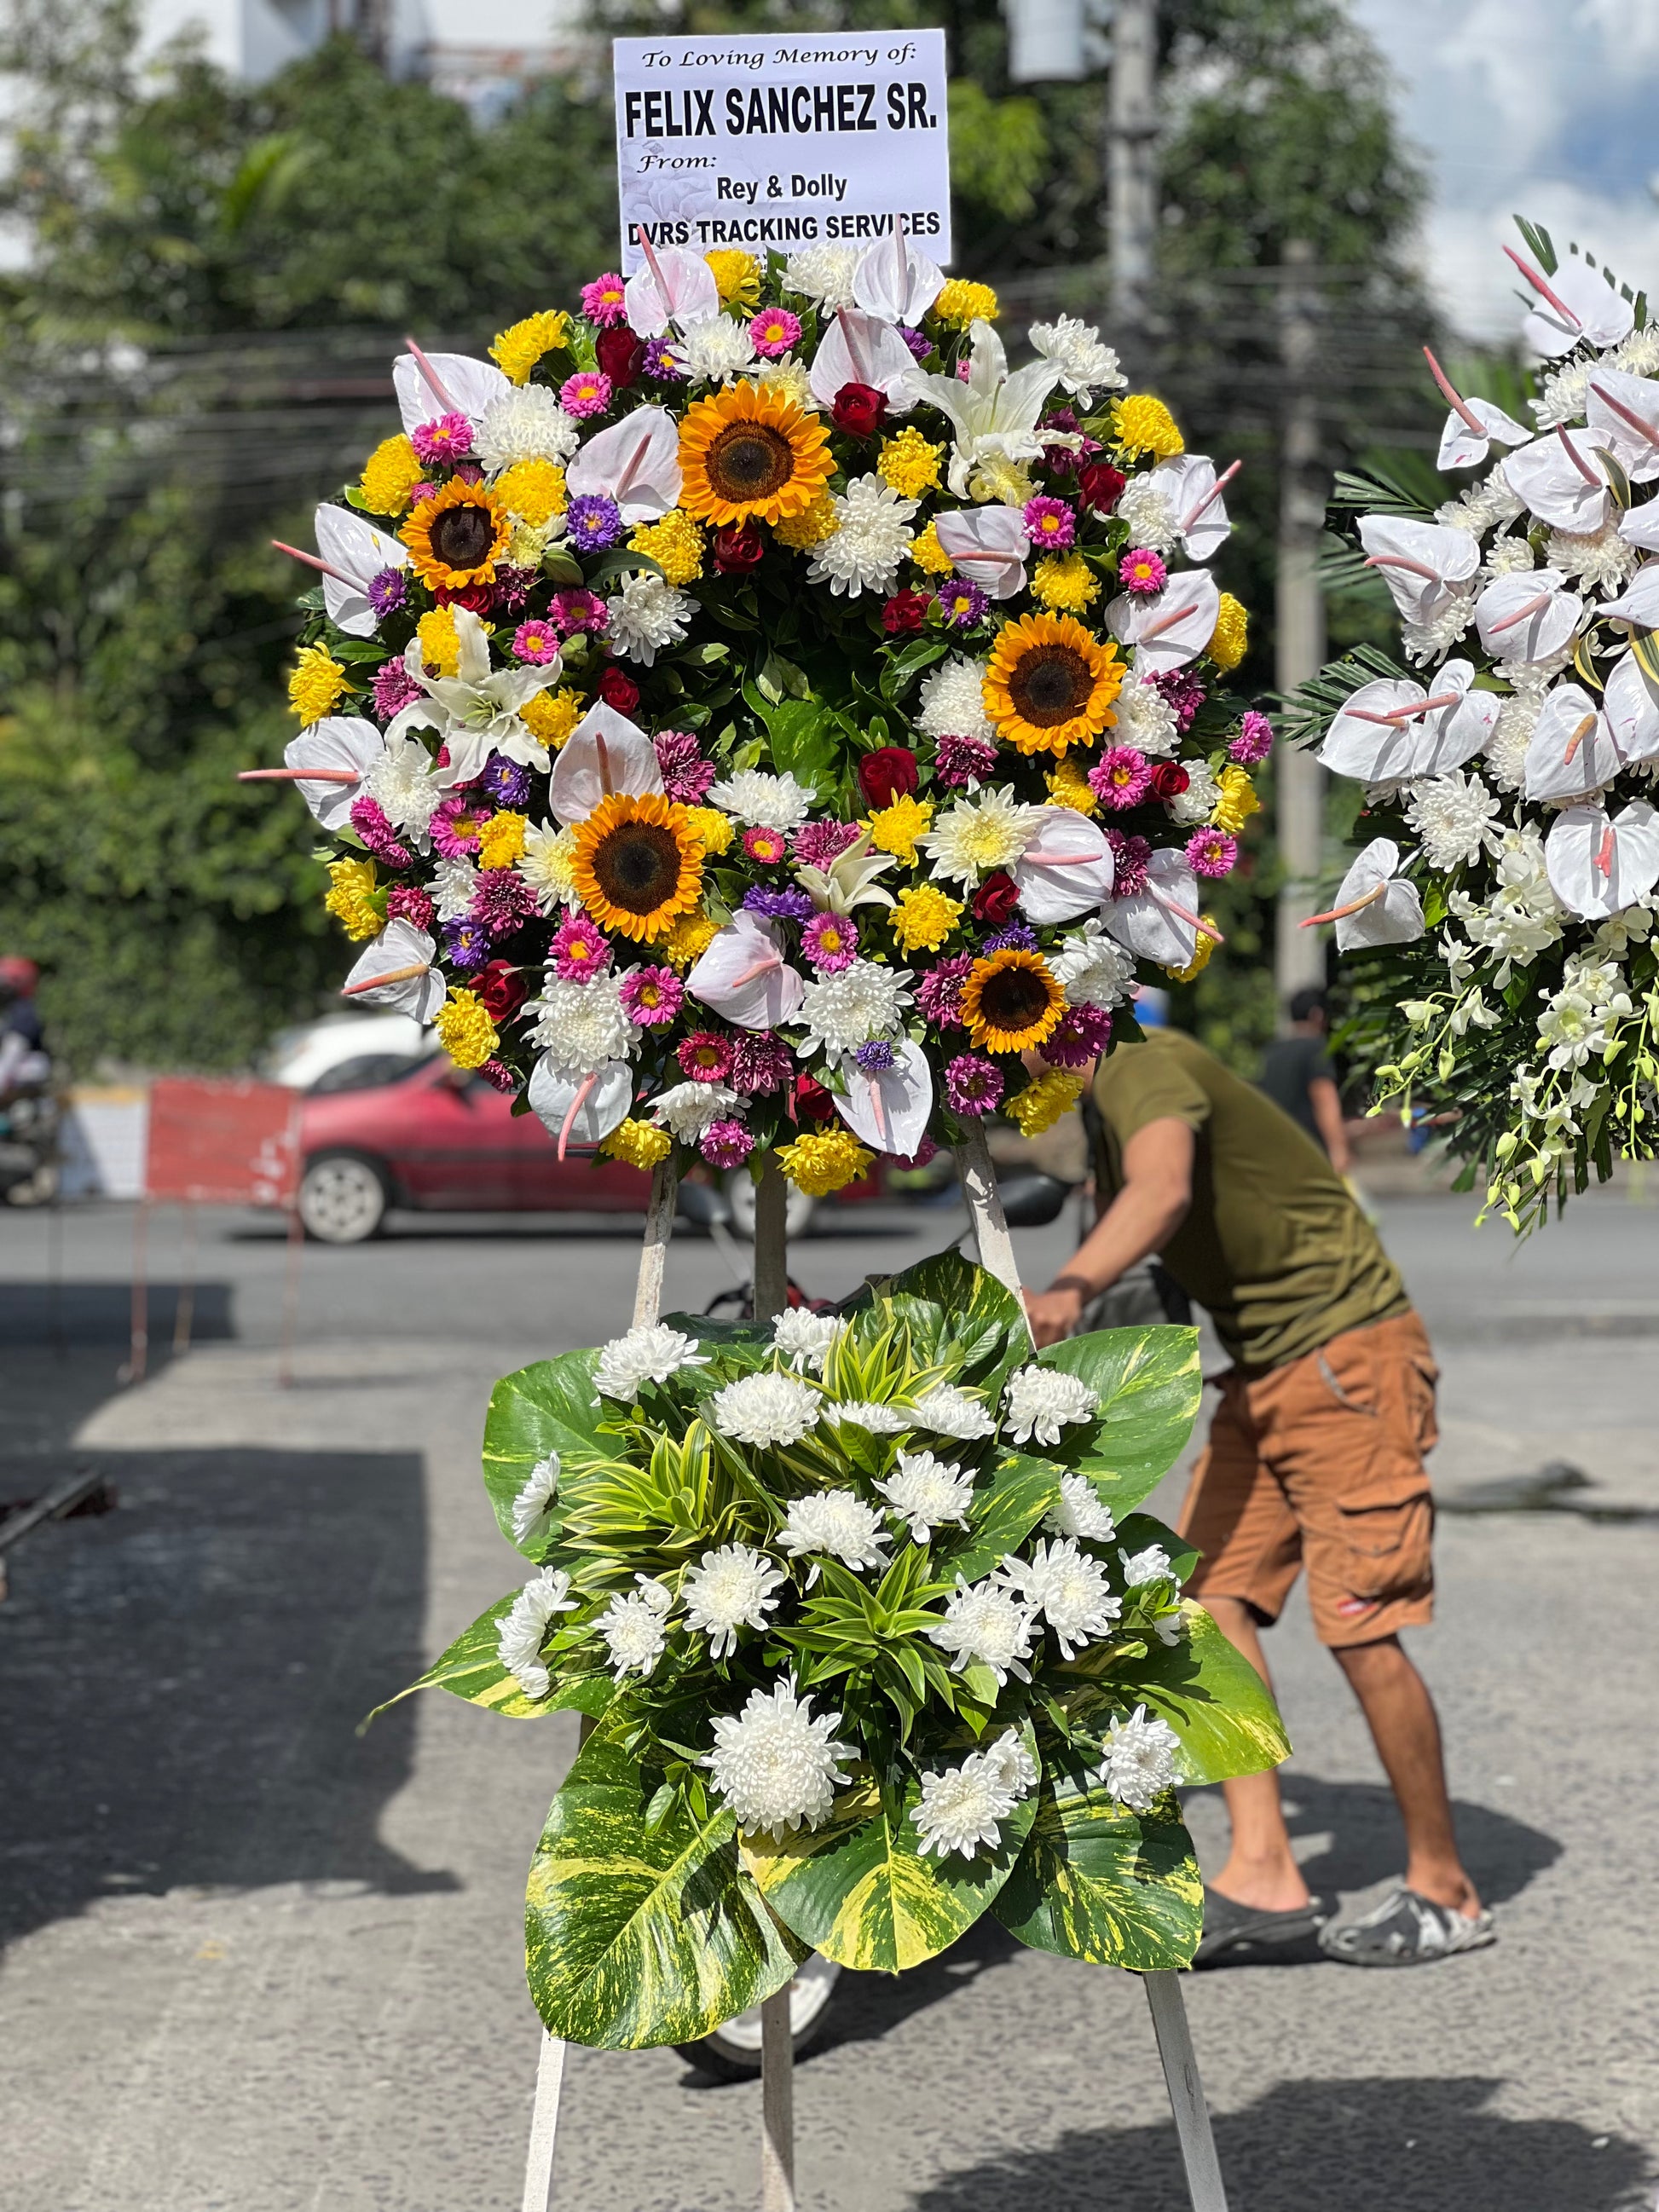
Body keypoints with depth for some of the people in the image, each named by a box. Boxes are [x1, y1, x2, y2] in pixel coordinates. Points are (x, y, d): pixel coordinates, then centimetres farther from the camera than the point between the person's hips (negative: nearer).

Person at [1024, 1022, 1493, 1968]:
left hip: (1347, 1350, -9)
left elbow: (1163, 1192, -40)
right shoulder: (1095, 1108, 11)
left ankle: (1446, 1892, 5)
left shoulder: (1145, 1068, -19)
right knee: (1212, 1598, -5)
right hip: (1263, 1372, 9)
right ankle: (1262, 1874, -6)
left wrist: (1069, 1291, -55)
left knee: (1361, 1631, -8)